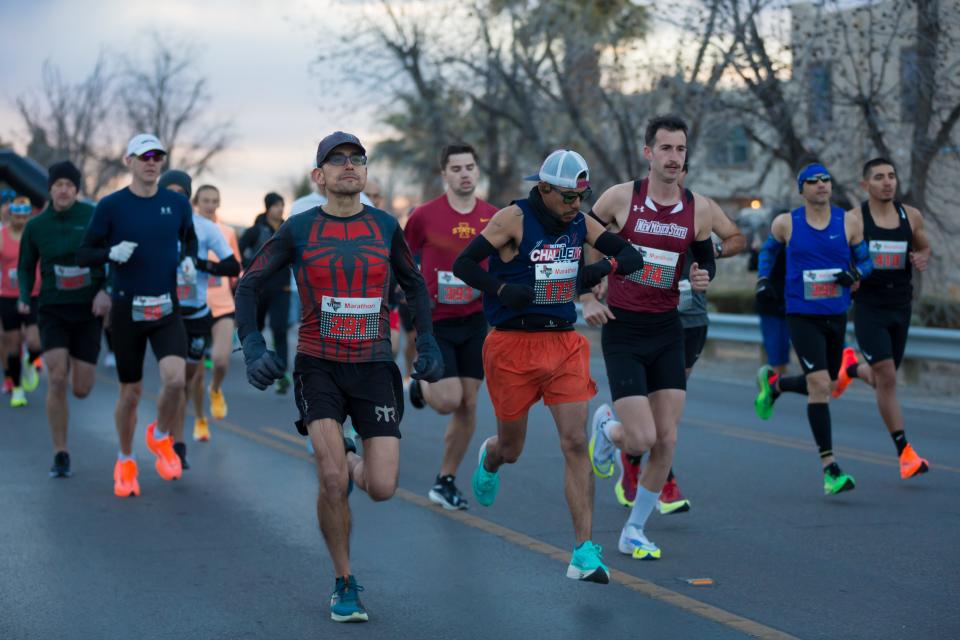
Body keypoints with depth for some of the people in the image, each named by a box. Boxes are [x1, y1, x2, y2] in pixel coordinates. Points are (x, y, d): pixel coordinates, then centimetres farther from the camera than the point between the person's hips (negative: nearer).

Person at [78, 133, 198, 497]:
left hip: (167, 310, 1)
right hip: (128, 310, -1)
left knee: (175, 378, -20)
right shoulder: (111, 206, -5)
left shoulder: (177, 204, 3)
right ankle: (125, 462, 28)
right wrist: (111, 253, -20)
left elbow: (190, 239, 21)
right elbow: (84, 255, -1)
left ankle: (160, 437, 11)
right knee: (131, 392, 6)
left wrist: (188, 259, 0)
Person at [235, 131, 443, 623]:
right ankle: (344, 585, 5)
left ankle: (351, 464, 32)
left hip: (375, 368, 2)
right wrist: (253, 348, -10)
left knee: (382, 488, -6)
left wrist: (427, 345, 9)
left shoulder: (385, 227, 5)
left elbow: (414, 286, 19)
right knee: (333, 481, -15)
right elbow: (249, 286, 4)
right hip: (318, 366, -2)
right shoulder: (298, 230, -1)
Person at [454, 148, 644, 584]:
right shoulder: (514, 219, -9)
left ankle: (585, 552, -8)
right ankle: (489, 458, 52)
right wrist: (502, 289, -25)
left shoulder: (580, 224, 7)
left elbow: (632, 257, 11)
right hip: (514, 346, -3)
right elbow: (463, 264, -11)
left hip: (564, 344, 3)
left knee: (576, 443, -8)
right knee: (511, 449, 11)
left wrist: (603, 266, -8)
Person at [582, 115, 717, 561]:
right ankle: (607, 425, 26)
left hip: (668, 331, 4)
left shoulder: (699, 208, 1)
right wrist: (586, 300, -5)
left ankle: (634, 532, 17)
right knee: (641, 439, -12)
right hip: (623, 331, -4)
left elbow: (705, 259, 16)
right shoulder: (621, 197, -8)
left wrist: (703, 277, -7)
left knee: (667, 440, 0)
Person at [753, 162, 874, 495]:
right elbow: (768, 250, 17)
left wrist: (855, 273, -15)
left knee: (823, 385, 17)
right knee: (820, 384, -17)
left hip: (837, 316, 4)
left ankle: (773, 382, 49)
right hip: (802, 316, -4)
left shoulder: (849, 222, 1)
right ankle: (830, 468, -13)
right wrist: (763, 279, 1)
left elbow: (865, 261, 7)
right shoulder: (785, 223, -2)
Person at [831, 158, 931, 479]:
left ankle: (850, 367, 47)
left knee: (882, 380, 13)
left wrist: (922, 259, -4)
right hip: (869, 307, -5)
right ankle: (905, 452, -6)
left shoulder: (911, 216, 4)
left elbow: (924, 248, 19)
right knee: (887, 378, -13)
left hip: (901, 307, 5)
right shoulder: (853, 219, -8)